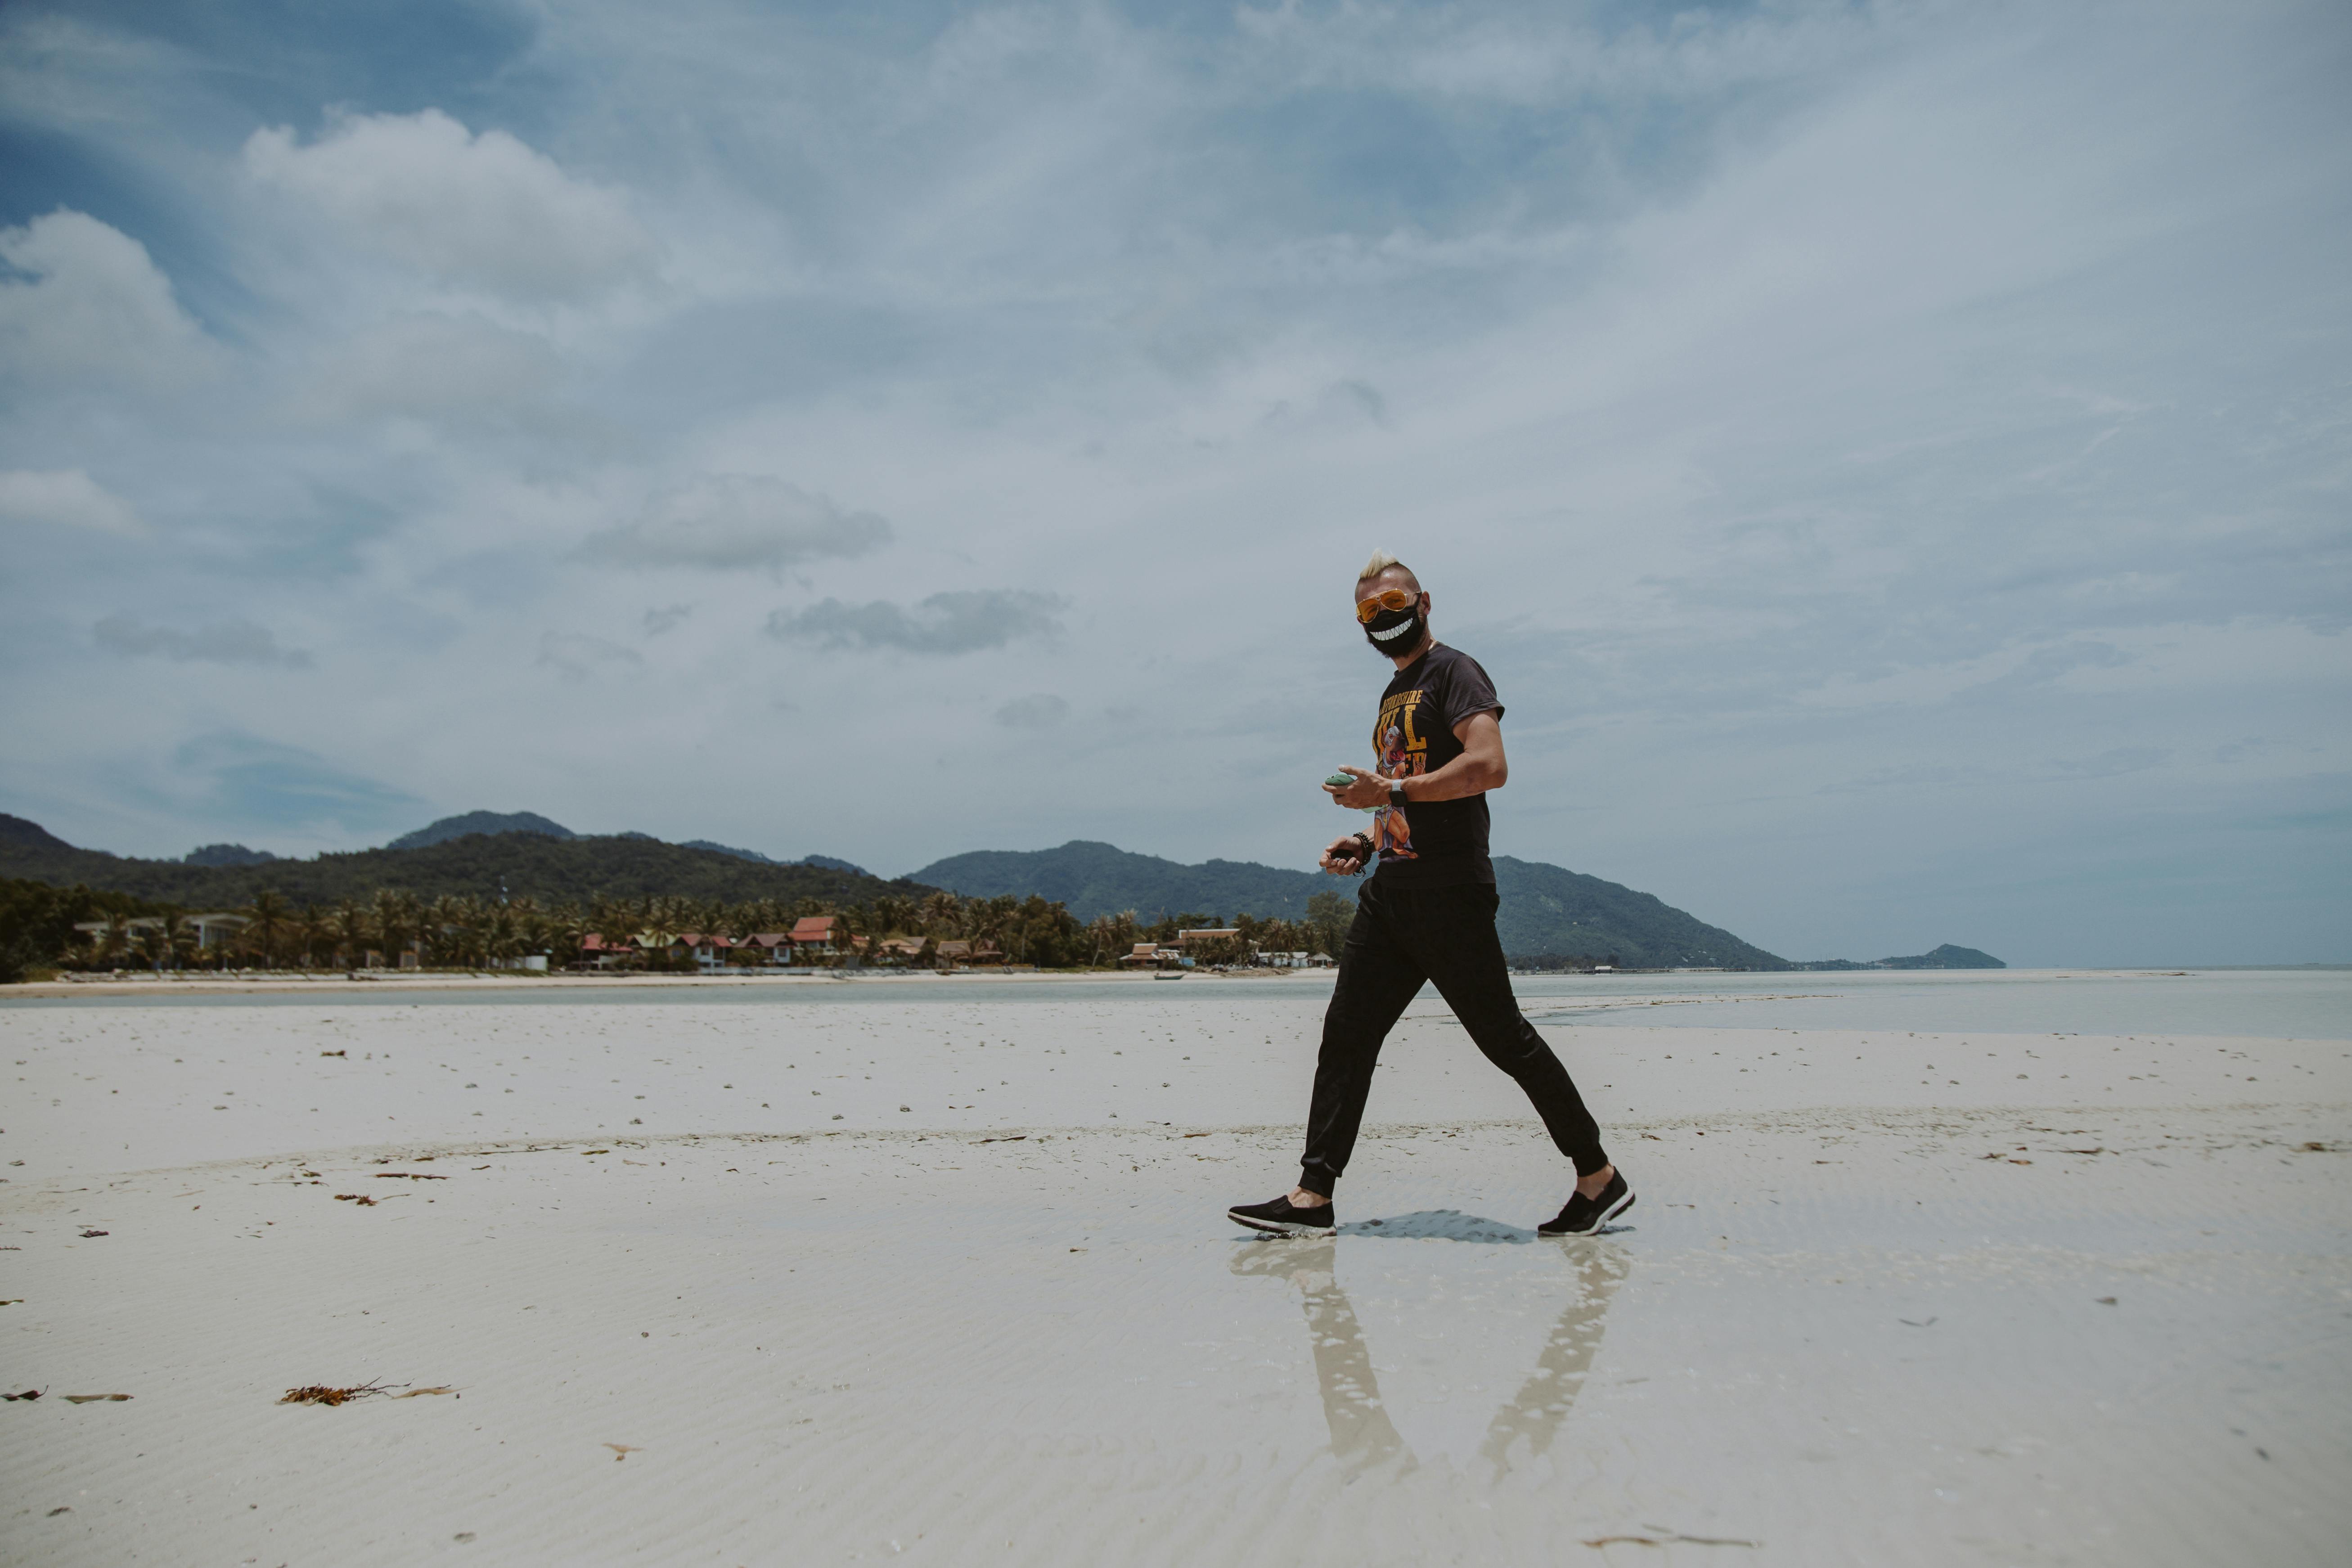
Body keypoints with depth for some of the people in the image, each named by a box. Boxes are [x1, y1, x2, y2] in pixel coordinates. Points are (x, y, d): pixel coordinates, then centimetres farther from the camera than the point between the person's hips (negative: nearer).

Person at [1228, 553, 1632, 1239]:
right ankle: (1313, 1195, 1)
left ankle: (1600, 1179, 11)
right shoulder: (1395, 696, 22)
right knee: (1347, 1033, 1)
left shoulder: (1453, 672, -6)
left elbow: (1489, 766, -22)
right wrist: (1368, 841, 13)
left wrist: (1389, 790, -20)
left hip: (1449, 893, -9)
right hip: (1391, 893, 9)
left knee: (1505, 1038, -3)